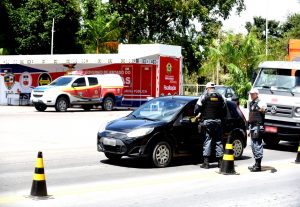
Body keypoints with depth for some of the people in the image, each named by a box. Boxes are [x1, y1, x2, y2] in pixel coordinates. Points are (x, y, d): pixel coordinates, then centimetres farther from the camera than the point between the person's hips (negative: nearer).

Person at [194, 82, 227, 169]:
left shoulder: (205, 96, -3)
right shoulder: (220, 97, 9)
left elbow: (197, 107, -6)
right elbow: (224, 110, 12)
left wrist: (197, 114, 13)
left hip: (207, 121, -3)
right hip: (218, 121, 3)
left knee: (207, 140, -2)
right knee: (218, 141, 9)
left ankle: (206, 162, -6)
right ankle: (220, 161, 9)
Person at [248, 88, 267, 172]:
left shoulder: (260, 103, -10)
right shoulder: (251, 103, 17)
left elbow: (264, 107, -33)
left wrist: (263, 109, -57)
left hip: (258, 126, -9)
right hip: (252, 126, 9)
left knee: (257, 145, -9)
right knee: (253, 145, 14)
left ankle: (258, 165, -6)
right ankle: (256, 163, 23)